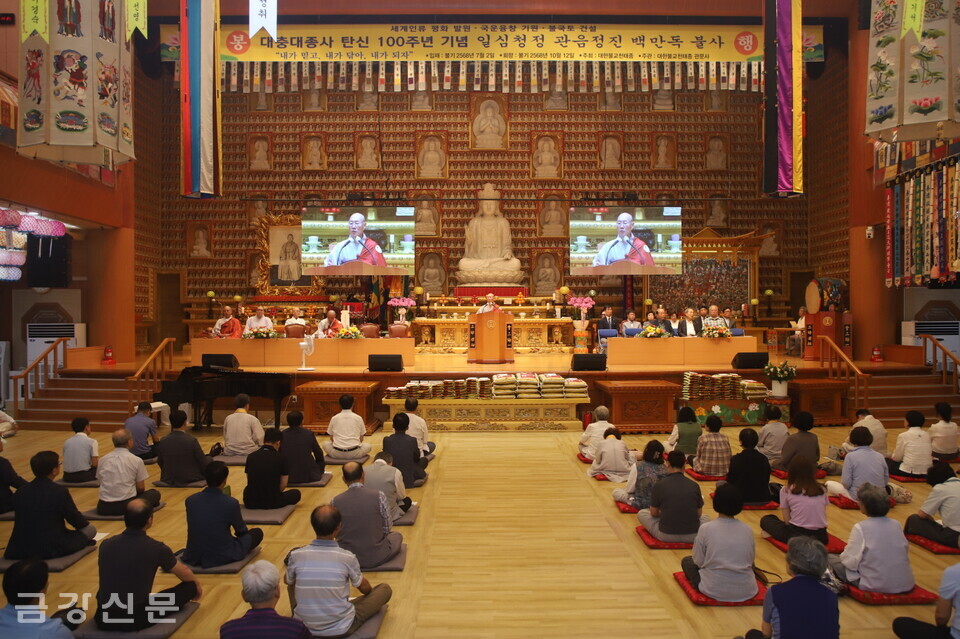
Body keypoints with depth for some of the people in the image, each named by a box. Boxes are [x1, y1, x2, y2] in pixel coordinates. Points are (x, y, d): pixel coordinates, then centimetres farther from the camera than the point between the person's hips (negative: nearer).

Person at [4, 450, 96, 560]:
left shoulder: (20, 491, -1)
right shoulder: (60, 491, -17)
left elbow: (20, 520, 12)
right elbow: (75, 518, -6)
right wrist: (85, 523, 19)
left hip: (21, 549, 6)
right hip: (52, 548, -6)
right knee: (91, 529, 12)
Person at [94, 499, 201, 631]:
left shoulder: (106, 544, 2)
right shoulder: (156, 548, -11)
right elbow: (185, 574, 10)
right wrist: (198, 586, 34)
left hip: (103, 618, 6)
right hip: (136, 620, -6)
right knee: (189, 586, 12)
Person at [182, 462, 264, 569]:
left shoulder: (190, 500, -9)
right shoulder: (231, 503, -21)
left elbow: (195, 529, 10)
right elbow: (241, 531, -1)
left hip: (193, 557, 5)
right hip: (222, 558, -5)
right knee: (257, 533, 15)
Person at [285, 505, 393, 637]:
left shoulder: (295, 555, -13)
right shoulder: (347, 557, -17)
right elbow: (365, 588, 3)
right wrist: (369, 590, 27)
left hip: (303, 628, 3)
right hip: (341, 628, -3)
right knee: (385, 589, 14)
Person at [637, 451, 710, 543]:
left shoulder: (659, 485, -10)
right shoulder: (694, 485, -3)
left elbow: (654, 513, 3)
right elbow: (699, 513, 9)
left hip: (666, 536, -3)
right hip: (693, 536, 3)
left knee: (641, 514, 20)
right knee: (705, 518, 34)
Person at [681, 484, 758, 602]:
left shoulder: (706, 528, -13)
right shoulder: (747, 530, -5)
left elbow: (698, 561, -5)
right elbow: (750, 560, 5)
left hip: (714, 590, -3)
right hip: (746, 592, 3)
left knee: (686, 561, 20)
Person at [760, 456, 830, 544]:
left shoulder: (786, 490, 1)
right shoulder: (822, 490, 9)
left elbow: (787, 521, 1)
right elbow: (823, 516, 11)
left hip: (797, 532, -4)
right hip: (821, 536, 4)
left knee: (765, 519, 18)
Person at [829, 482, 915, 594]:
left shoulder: (860, 527, -15)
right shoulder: (896, 524, 0)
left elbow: (851, 561, -15)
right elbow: (906, 550, 9)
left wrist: (843, 555, 7)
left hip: (876, 586, -6)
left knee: (830, 559, 9)